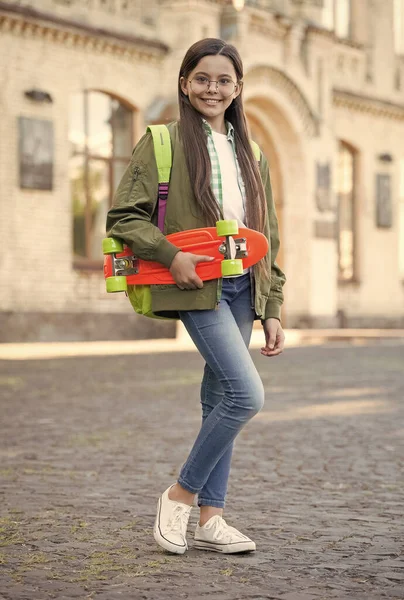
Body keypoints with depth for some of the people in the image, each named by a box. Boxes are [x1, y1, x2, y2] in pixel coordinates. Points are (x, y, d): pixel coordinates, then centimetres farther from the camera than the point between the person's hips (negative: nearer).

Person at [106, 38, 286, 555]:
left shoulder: (250, 154, 16)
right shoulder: (162, 143, -1)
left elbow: (267, 238, 17)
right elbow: (122, 218, -4)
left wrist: (272, 309, 11)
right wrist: (171, 255, -18)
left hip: (242, 289, 6)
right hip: (197, 288, -6)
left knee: (220, 399, 7)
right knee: (247, 394, -17)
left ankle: (210, 518, 14)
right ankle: (180, 494, -1)